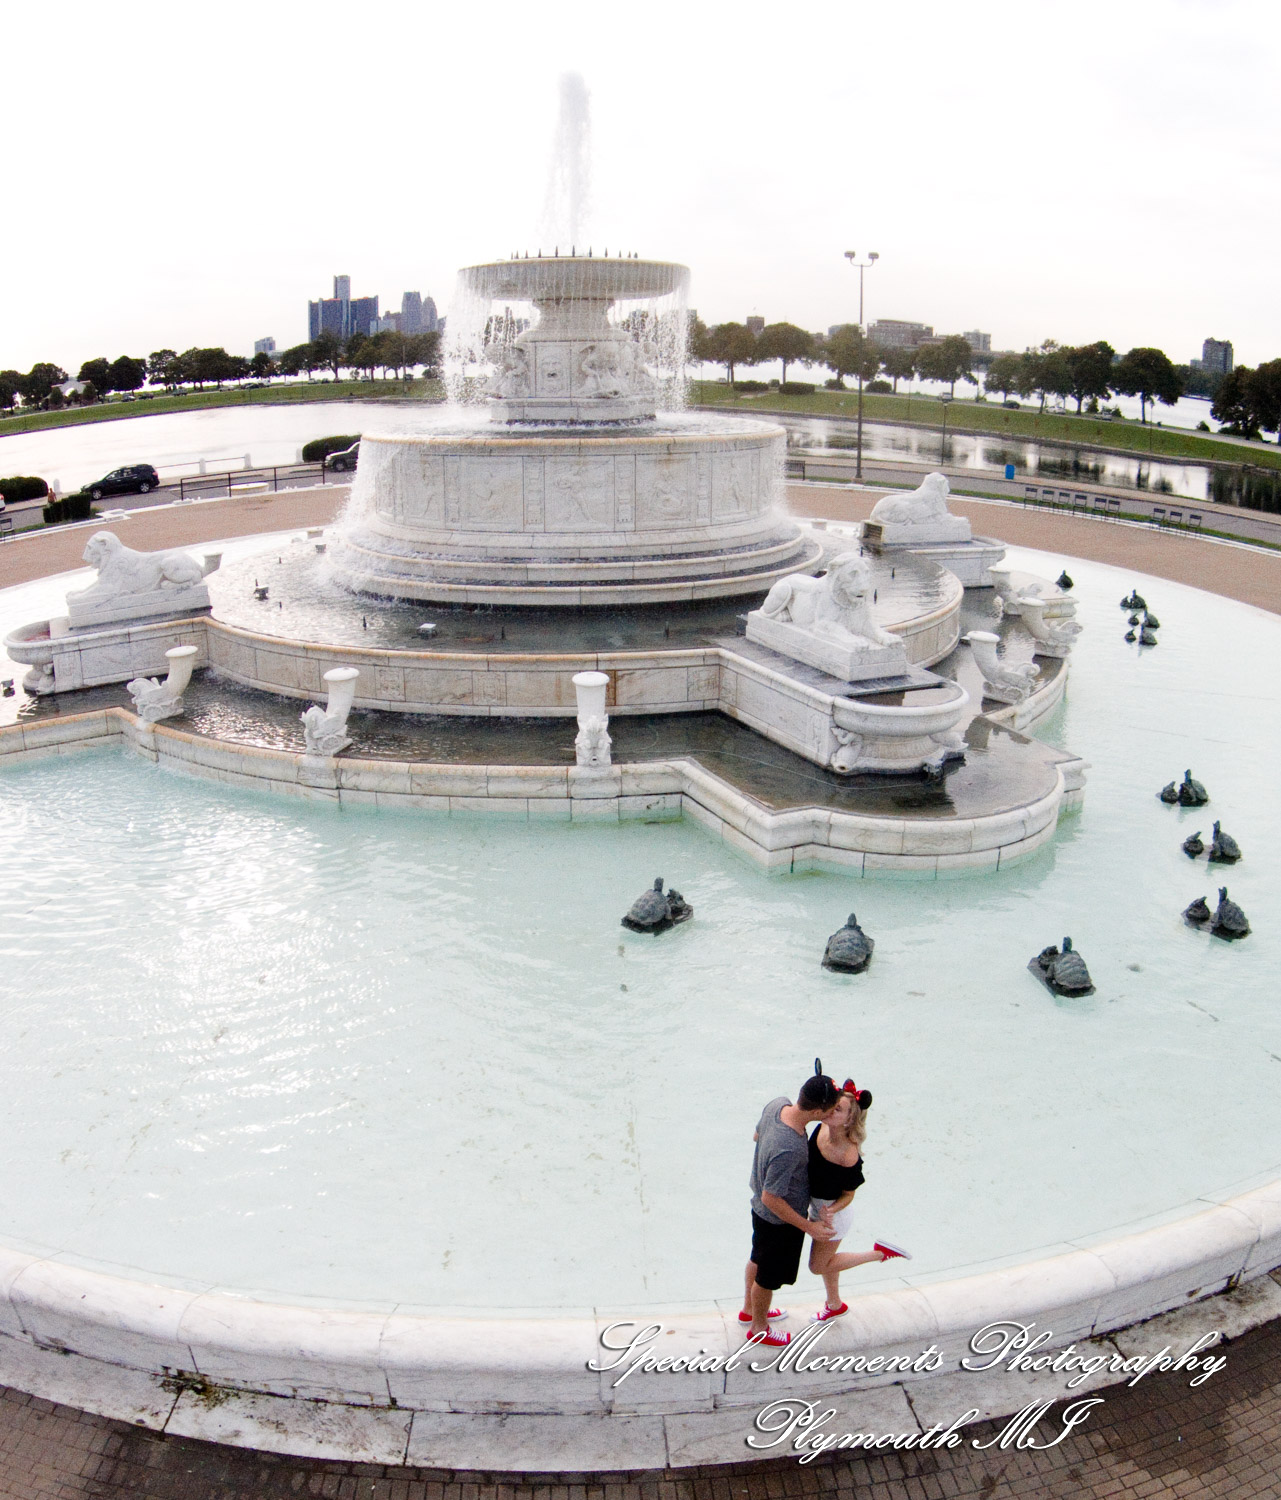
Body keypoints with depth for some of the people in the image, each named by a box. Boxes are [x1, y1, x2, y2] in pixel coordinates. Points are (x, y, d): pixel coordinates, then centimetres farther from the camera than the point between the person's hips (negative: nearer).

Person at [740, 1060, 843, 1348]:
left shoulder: (777, 1104, -20)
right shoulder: (789, 1150, -43)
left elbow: (757, 1135, 1)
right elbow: (771, 1199, -31)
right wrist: (809, 1226, -21)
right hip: (780, 1220, -8)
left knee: (758, 1259, 32)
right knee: (769, 1277, 20)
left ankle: (749, 1309, 57)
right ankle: (759, 1328, 46)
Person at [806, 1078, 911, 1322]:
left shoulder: (849, 1157, -37)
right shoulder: (822, 1129, -19)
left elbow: (848, 1195, -20)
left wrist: (830, 1211, -35)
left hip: (834, 1212, -7)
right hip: (817, 1205, 7)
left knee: (818, 1266, 17)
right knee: (825, 1260, 27)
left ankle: (879, 1253, 24)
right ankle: (834, 1305, 53)